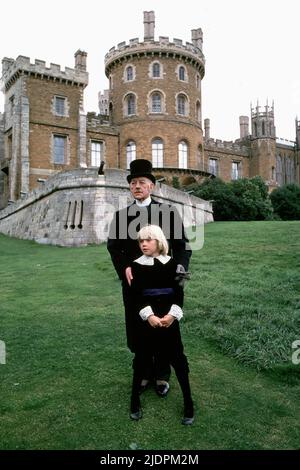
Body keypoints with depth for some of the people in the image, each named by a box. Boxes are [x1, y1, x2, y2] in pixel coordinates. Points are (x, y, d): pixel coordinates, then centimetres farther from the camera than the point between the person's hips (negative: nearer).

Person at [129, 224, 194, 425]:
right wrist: (149, 315, -19)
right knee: (141, 359, 9)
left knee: (179, 360, 3)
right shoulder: (137, 265, -1)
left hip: (169, 318, 0)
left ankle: (188, 403, 18)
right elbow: (136, 295, -7)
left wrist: (172, 314, -15)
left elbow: (179, 292, -2)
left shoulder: (172, 263, 1)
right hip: (144, 319, 0)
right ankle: (135, 400, 27)